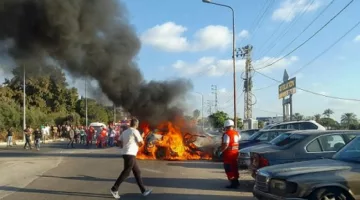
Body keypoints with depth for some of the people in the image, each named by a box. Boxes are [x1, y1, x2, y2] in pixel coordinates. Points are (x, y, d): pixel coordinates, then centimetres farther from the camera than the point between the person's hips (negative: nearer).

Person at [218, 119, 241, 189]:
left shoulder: (227, 134, -17)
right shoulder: (237, 133, 9)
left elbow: (225, 145, -23)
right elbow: (238, 142, 17)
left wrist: (220, 151, -15)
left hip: (228, 154, -8)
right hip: (235, 153, 8)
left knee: (229, 169, -2)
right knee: (234, 168, 18)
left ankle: (233, 183, -3)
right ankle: (236, 182, 26)